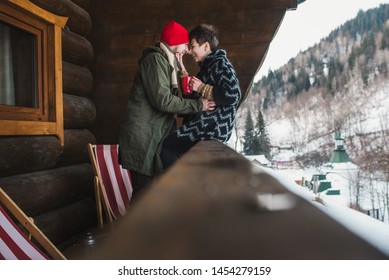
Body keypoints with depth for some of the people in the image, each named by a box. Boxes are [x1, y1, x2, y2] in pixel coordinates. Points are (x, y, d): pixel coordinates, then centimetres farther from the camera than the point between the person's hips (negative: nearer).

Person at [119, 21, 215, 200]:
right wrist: (197, 105, -14)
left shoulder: (165, 62, 21)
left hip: (154, 136, 10)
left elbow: (171, 95, 16)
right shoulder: (155, 59, -10)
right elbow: (163, 100, -20)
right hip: (143, 137, -10)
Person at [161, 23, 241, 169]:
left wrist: (202, 88, -16)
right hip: (202, 128, 10)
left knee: (163, 146, -7)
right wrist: (182, 70, 16)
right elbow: (192, 96, 23)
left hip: (211, 130, -10)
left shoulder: (221, 63, -9)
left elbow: (233, 95, -24)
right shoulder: (208, 66, 19)